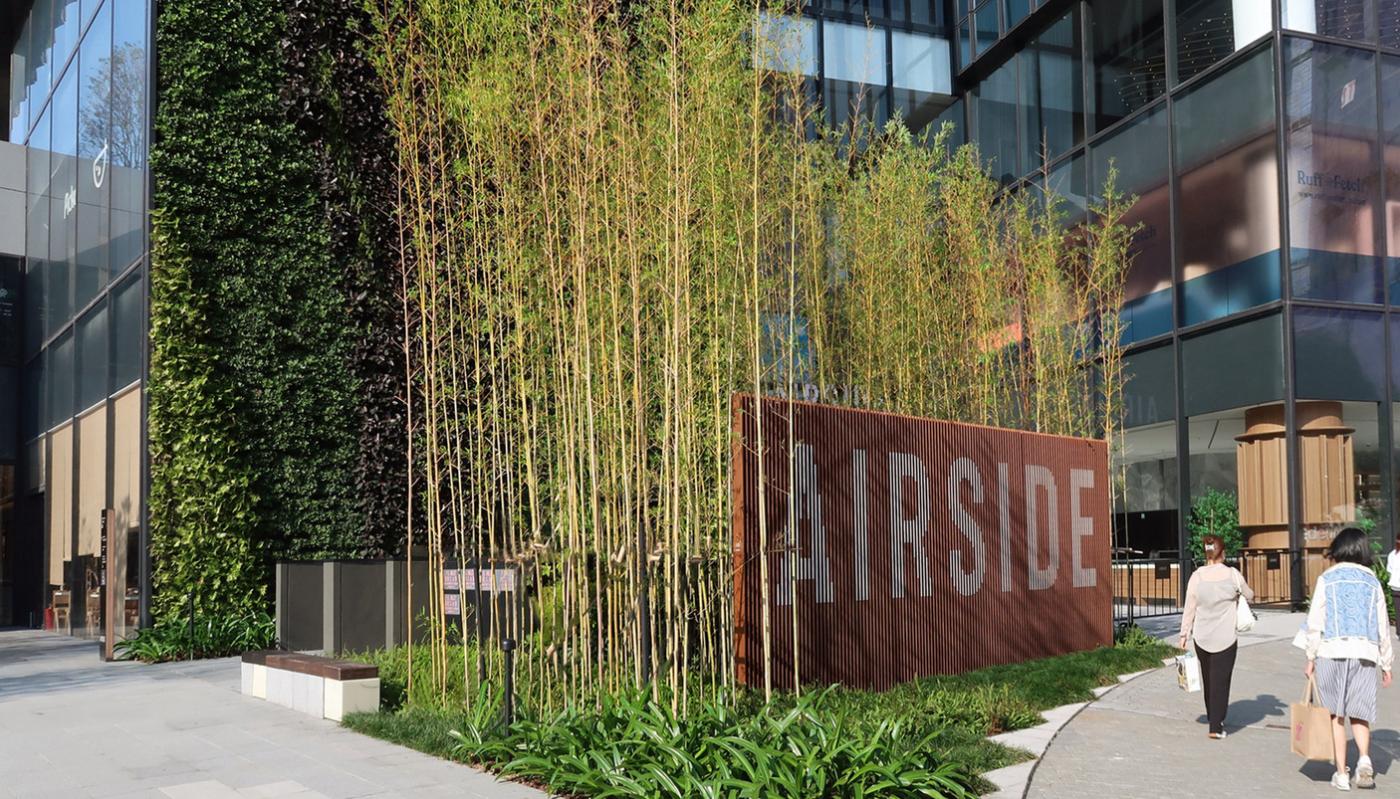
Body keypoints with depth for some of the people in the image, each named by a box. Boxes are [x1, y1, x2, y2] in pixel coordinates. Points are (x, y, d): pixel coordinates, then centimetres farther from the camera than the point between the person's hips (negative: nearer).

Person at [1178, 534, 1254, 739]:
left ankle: (1214, 720, 31)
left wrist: (1184, 634, 7)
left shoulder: (1196, 576, -5)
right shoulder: (1232, 574, -9)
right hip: (1225, 638, -3)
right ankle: (1215, 727, -4)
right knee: (1221, 680, 1)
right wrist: (1237, 593, 29)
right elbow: (1249, 595, 8)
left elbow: (1189, 609, -1)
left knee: (1208, 679, 17)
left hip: (1202, 638, 3)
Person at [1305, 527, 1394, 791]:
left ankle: (1341, 774, 5)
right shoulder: (1372, 581, 7)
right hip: (1365, 652, 2)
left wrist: (1311, 658, 5)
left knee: (1336, 715, 5)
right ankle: (1364, 758, -11)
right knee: (1359, 713, 12)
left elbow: (1315, 623, -3)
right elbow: (1383, 626, 9)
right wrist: (1386, 663, 17)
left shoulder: (1327, 579, 0)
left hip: (1332, 651, -2)